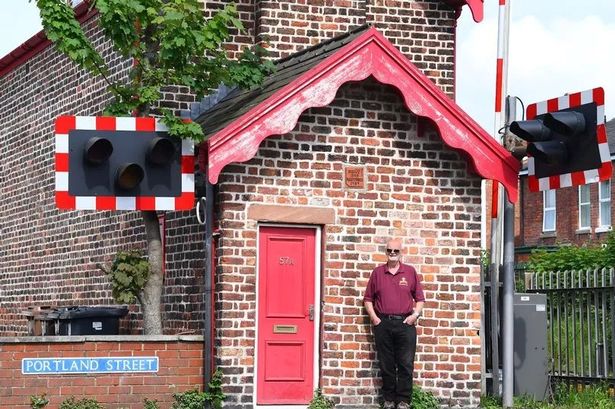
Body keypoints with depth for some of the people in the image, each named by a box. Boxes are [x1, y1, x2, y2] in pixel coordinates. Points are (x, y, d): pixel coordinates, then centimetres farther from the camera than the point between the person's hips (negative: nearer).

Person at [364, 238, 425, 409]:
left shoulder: (410, 272, 7)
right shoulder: (377, 272, 9)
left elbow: (420, 298, 9)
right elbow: (368, 298, 12)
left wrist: (416, 314, -5)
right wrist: (373, 316, 0)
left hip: (405, 324, -1)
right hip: (383, 323, 1)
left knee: (406, 364, -3)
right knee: (386, 365, 5)